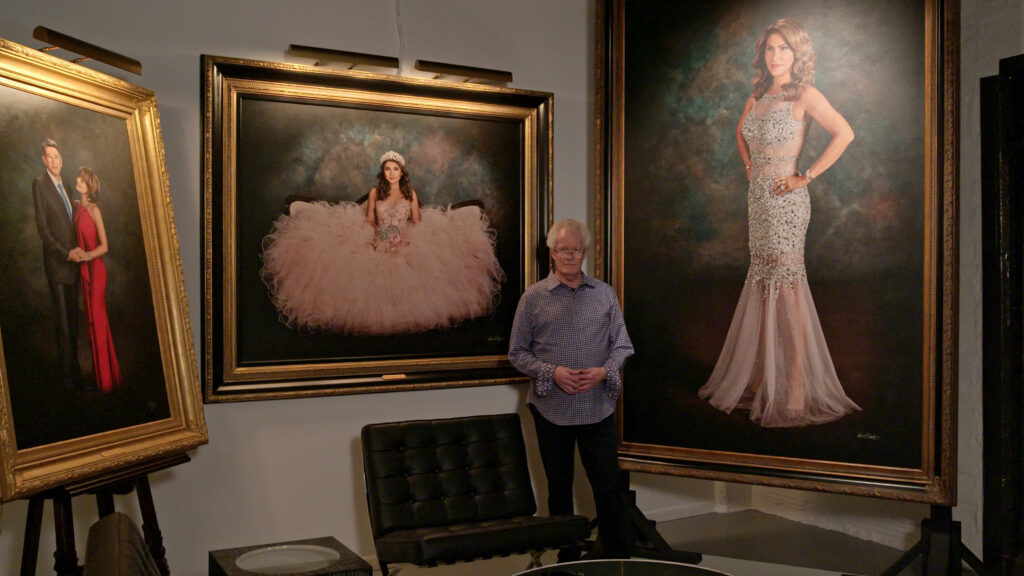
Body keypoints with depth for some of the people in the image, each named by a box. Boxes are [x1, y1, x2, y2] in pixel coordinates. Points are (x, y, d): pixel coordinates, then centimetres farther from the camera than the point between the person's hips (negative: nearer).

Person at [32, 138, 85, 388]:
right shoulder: (39, 184, -8)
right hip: (56, 263, -7)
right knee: (62, 320, -1)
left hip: (72, 260, 7)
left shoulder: (65, 185, 14)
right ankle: (66, 374, 8)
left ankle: (75, 366, 24)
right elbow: (42, 228, -14)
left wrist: (76, 251, 3)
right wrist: (66, 253, -16)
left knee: (73, 318, 13)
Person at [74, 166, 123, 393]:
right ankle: (99, 374, 20)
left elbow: (104, 246, -14)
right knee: (91, 318, 11)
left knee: (98, 318, -4)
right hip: (84, 268, 7)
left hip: (95, 268, -7)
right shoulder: (78, 207, 9)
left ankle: (106, 379, 3)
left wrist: (88, 255, -27)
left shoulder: (93, 210, -11)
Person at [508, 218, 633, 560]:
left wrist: (604, 371, -11)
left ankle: (618, 559, 14)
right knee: (559, 489, 11)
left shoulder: (605, 294, 6)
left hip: (598, 408, 1)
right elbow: (517, 352, 1)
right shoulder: (534, 297, 0)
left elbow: (622, 345, 8)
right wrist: (552, 372, -14)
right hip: (551, 409, 0)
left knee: (609, 487, 2)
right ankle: (568, 560, 24)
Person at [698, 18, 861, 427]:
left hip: (785, 201, -7)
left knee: (786, 283, -6)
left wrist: (806, 177, -16)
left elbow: (844, 134, -18)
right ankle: (763, 378, 23)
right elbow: (741, 130, 33)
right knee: (762, 283, 12)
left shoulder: (804, 95, -8)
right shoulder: (759, 95, 13)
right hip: (758, 198, 7)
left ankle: (795, 390, 1)